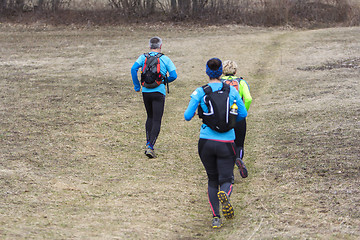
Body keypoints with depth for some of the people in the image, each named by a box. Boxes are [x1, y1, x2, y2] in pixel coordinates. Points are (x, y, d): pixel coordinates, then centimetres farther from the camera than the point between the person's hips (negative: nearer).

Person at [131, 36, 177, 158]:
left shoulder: (143, 57, 4)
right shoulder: (165, 59, -1)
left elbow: (134, 68, -9)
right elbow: (174, 75, -7)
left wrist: (136, 86, 0)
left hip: (146, 92, 3)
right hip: (159, 92, -3)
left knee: (150, 117, 22)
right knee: (157, 121, -3)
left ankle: (148, 143, 17)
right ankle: (150, 147, -16)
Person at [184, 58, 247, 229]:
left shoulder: (200, 92, -4)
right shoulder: (231, 90, 0)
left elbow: (187, 116, -6)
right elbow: (243, 114, 4)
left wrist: (194, 114, 18)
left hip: (206, 142, 1)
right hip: (226, 143, 0)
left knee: (212, 179, 17)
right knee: (226, 180, 6)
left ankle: (216, 217, 5)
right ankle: (224, 195, -31)